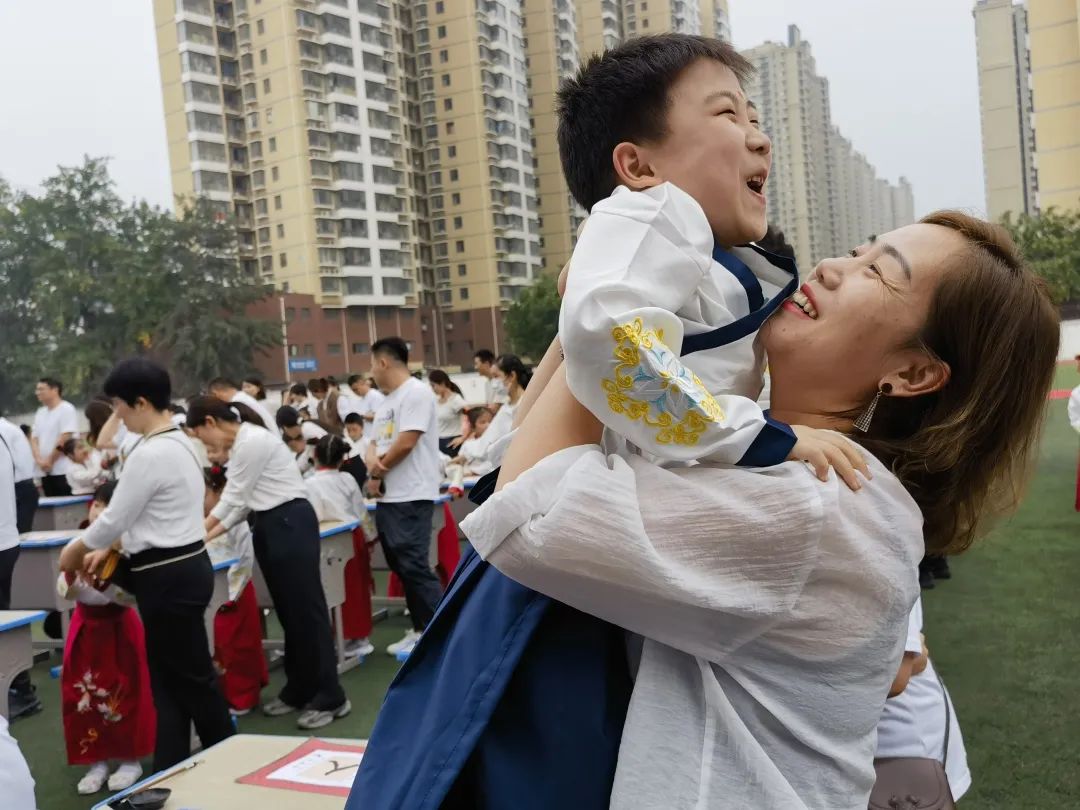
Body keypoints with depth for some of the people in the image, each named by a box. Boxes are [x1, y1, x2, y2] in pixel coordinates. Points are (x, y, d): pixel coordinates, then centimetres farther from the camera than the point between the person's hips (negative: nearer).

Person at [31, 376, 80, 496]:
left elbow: (65, 439, -13)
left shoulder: (67, 409, -6)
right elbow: (34, 439, 12)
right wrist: (39, 460, -5)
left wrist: (50, 461, -9)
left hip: (63, 471, -7)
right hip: (45, 471, 7)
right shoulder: (40, 412, 16)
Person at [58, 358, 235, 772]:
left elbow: (114, 518, -14)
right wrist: (109, 550, 18)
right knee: (169, 678, 15)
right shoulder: (178, 443, 10)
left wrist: (74, 551, 4)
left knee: (191, 678, 4)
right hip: (185, 565, 10)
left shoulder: (150, 454, -21)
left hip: (168, 576, -10)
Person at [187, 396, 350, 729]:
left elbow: (233, 498, -11)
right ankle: (298, 690, 24)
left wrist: (199, 531, 3)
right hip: (270, 527, 10)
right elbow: (244, 502, 14)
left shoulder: (252, 441, -17)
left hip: (290, 524, -10)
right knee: (288, 612, 14)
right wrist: (210, 536, 8)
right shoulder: (240, 443, 13)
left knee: (306, 609, -5)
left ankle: (330, 699, 2)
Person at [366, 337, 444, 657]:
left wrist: (377, 473, -7)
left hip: (411, 497, -10)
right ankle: (421, 630, 22)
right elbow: (374, 444, 18)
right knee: (402, 568, 13)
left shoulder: (416, 392, -12)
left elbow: (406, 442, -19)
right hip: (388, 497, 10)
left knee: (414, 567, -11)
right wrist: (373, 462, -6)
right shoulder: (387, 402, 19)